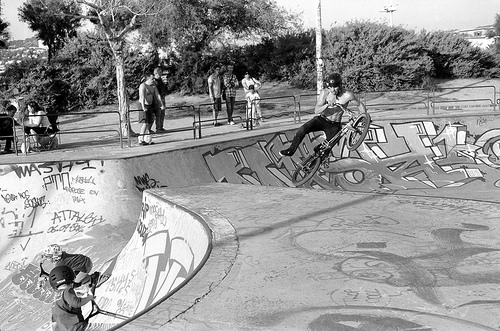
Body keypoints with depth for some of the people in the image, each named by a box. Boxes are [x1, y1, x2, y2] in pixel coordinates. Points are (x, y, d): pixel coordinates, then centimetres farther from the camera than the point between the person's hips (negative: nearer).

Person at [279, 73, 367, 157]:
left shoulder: (347, 95, -17)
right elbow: (316, 111, -20)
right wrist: (327, 105, -37)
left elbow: (360, 105, -1)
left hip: (334, 126, 0)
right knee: (302, 130, -22)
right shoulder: (324, 92, -14)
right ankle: (291, 151, -7)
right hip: (321, 119, 0)